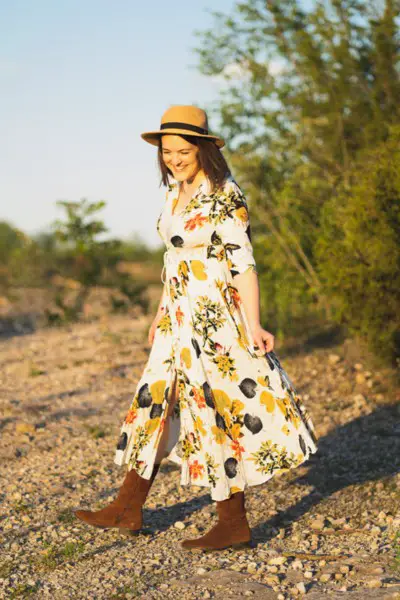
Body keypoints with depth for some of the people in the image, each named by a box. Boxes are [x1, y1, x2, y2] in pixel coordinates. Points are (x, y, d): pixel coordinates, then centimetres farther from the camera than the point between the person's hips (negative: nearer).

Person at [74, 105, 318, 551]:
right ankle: (128, 509, 21)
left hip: (215, 318, -9)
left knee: (219, 410, -3)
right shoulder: (176, 192, 11)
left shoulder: (225, 195, -13)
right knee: (155, 402, 11)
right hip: (179, 317, 9)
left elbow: (242, 262, -17)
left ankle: (234, 524, 9)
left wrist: (252, 325, -22)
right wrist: (161, 314, 22)